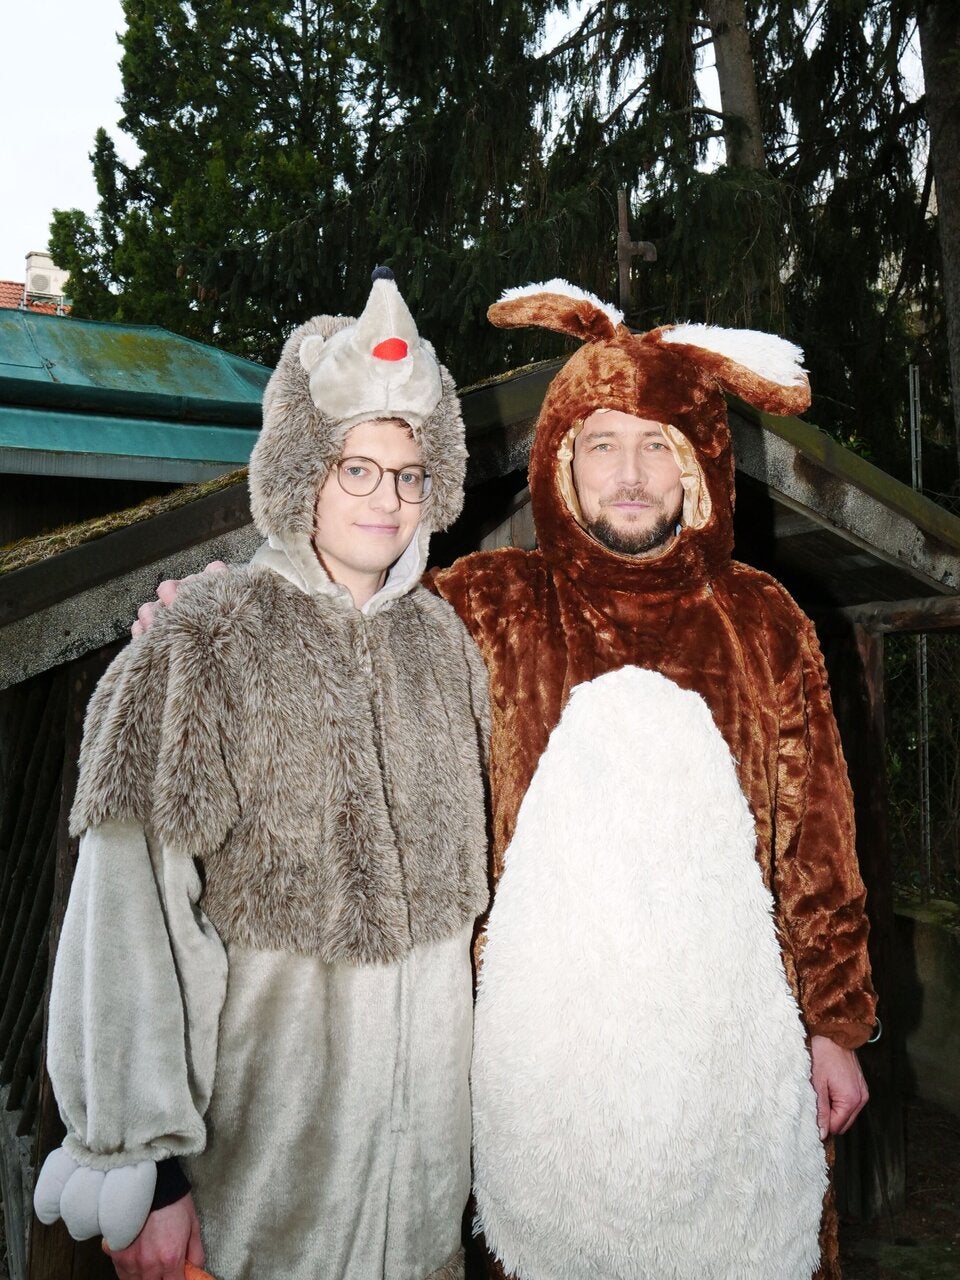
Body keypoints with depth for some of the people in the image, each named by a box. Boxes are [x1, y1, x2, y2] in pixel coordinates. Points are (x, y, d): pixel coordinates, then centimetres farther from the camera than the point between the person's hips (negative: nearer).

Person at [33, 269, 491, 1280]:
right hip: (269, 1111, -5)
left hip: (431, 1092, 5)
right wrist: (145, 1165, -17)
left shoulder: (441, 639, 3)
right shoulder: (204, 647, -15)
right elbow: (131, 919, -17)